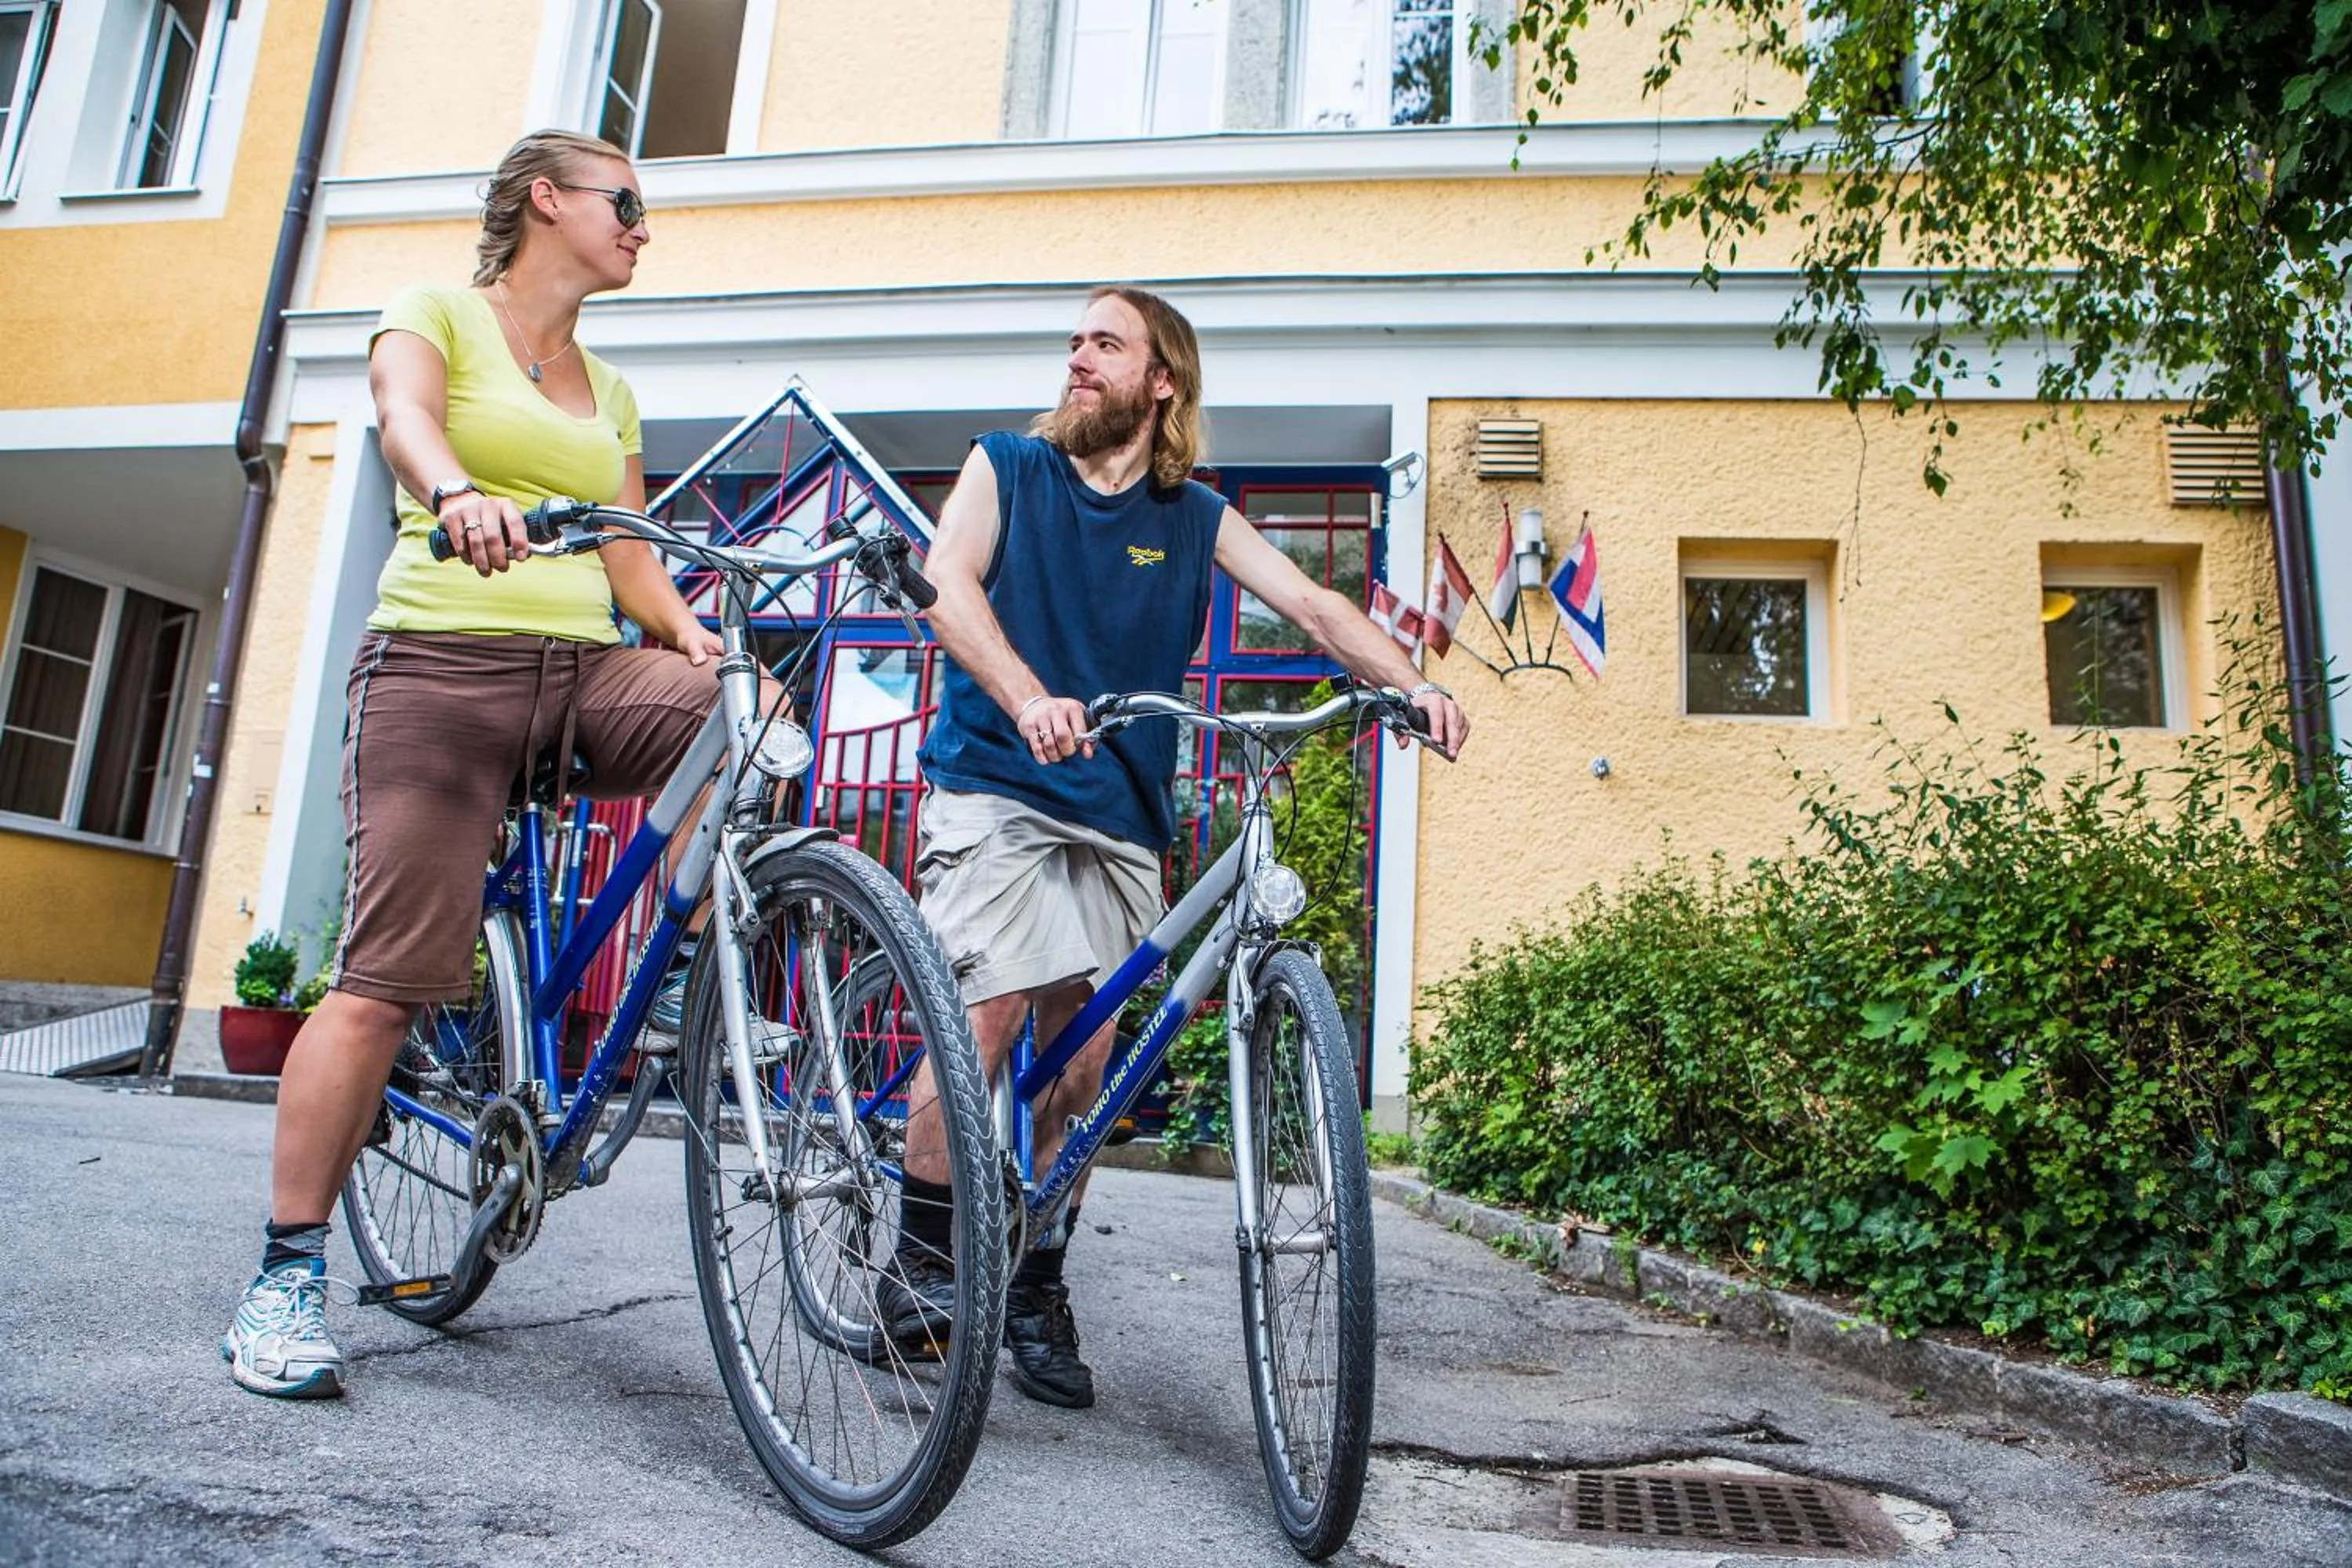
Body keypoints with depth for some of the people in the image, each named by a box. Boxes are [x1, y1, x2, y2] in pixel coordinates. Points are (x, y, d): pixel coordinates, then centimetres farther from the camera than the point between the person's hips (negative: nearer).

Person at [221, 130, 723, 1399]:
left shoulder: (609, 389, 24)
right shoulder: (439, 316, 8)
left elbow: (628, 553, 15)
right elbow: (405, 416, -15)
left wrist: (688, 631, -6)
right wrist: (459, 493, -38)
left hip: (583, 670, 5)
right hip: (443, 658, -5)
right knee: (384, 980, -11)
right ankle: (287, 1275, 0)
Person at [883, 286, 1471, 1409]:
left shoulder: (1196, 517, 11)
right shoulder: (1006, 467, 8)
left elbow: (1314, 606, 2)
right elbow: (947, 584, -9)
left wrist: (1412, 685, -18)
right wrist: (1028, 699, -28)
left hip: (1119, 812, 2)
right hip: (996, 783, -2)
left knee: (1082, 1058, 2)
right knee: (985, 1020, -15)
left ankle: (1035, 1287, 18)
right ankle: (920, 1262, 4)